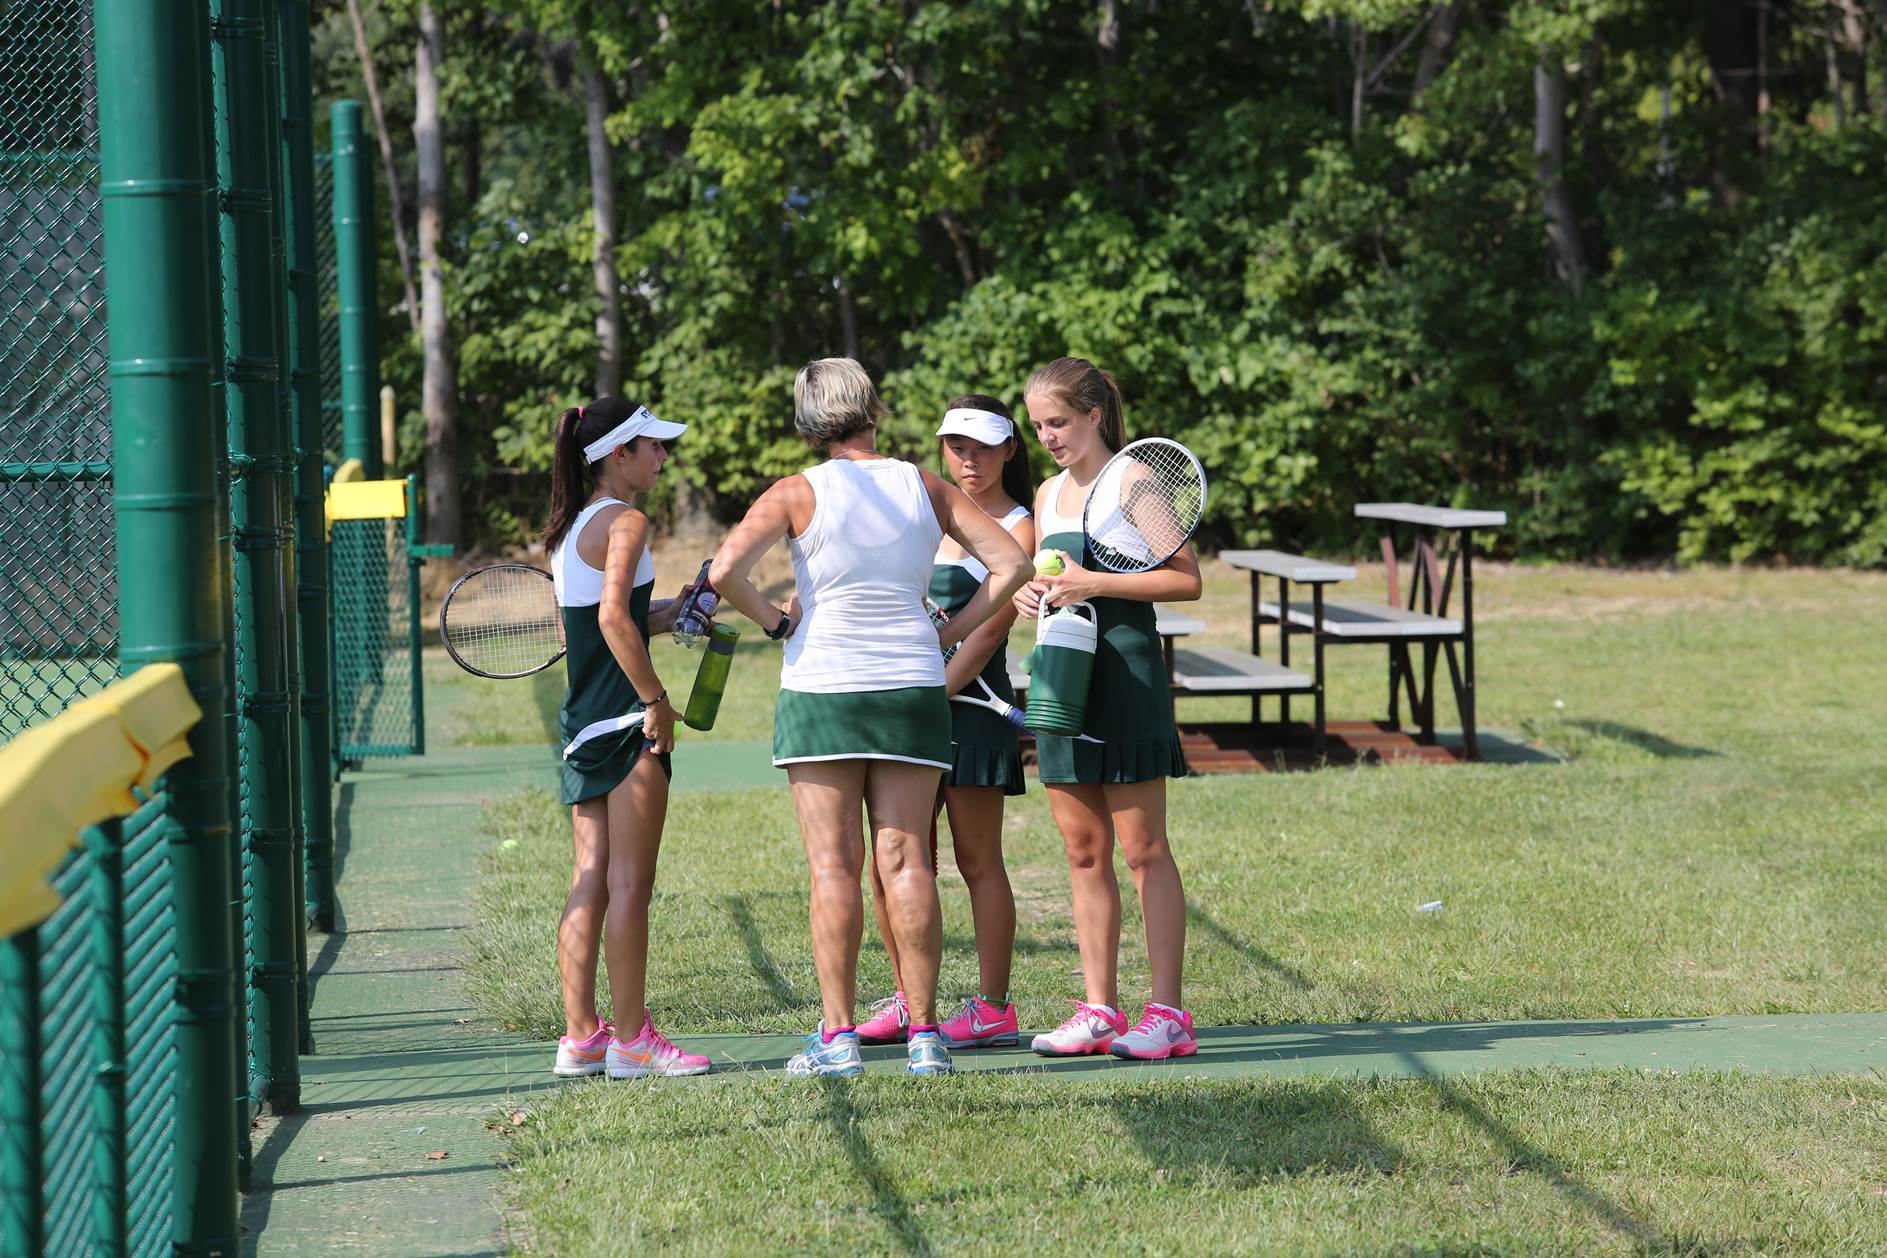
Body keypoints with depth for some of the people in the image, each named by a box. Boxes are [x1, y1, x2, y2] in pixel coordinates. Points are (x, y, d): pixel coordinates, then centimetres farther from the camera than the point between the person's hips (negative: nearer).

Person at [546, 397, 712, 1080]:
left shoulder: (569, 529, 16)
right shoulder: (625, 521, -11)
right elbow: (614, 619, -22)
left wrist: (668, 613, 16)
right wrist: (657, 699, -19)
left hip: (581, 723, 9)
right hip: (625, 724, -9)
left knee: (591, 882, 9)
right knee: (630, 883, -5)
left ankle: (581, 1036, 10)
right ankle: (631, 1039, -4)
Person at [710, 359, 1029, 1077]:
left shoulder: (798, 493, -4)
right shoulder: (925, 488, 4)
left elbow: (724, 572, -15)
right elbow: (1012, 564, 4)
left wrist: (777, 623, 0)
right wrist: (947, 634, 7)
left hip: (820, 687, -2)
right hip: (913, 687, 2)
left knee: (834, 866, -1)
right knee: (906, 862, 3)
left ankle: (838, 1038, -3)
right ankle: (924, 1038, 1)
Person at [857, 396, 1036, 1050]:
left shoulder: (1017, 529, -5)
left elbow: (987, 631, -13)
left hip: (971, 703, -6)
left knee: (978, 862, -1)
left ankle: (993, 1009, 5)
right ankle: (909, 1003, 14)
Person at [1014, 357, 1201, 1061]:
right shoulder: (1049, 494, 15)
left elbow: (1187, 580, -13)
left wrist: (1093, 584, -19)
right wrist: (1026, 595, 3)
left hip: (1125, 674, -7)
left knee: (1142, 848, -5)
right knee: (1083, 851, 7)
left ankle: (1167, 1013, -3)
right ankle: (1099, 1011, 11)